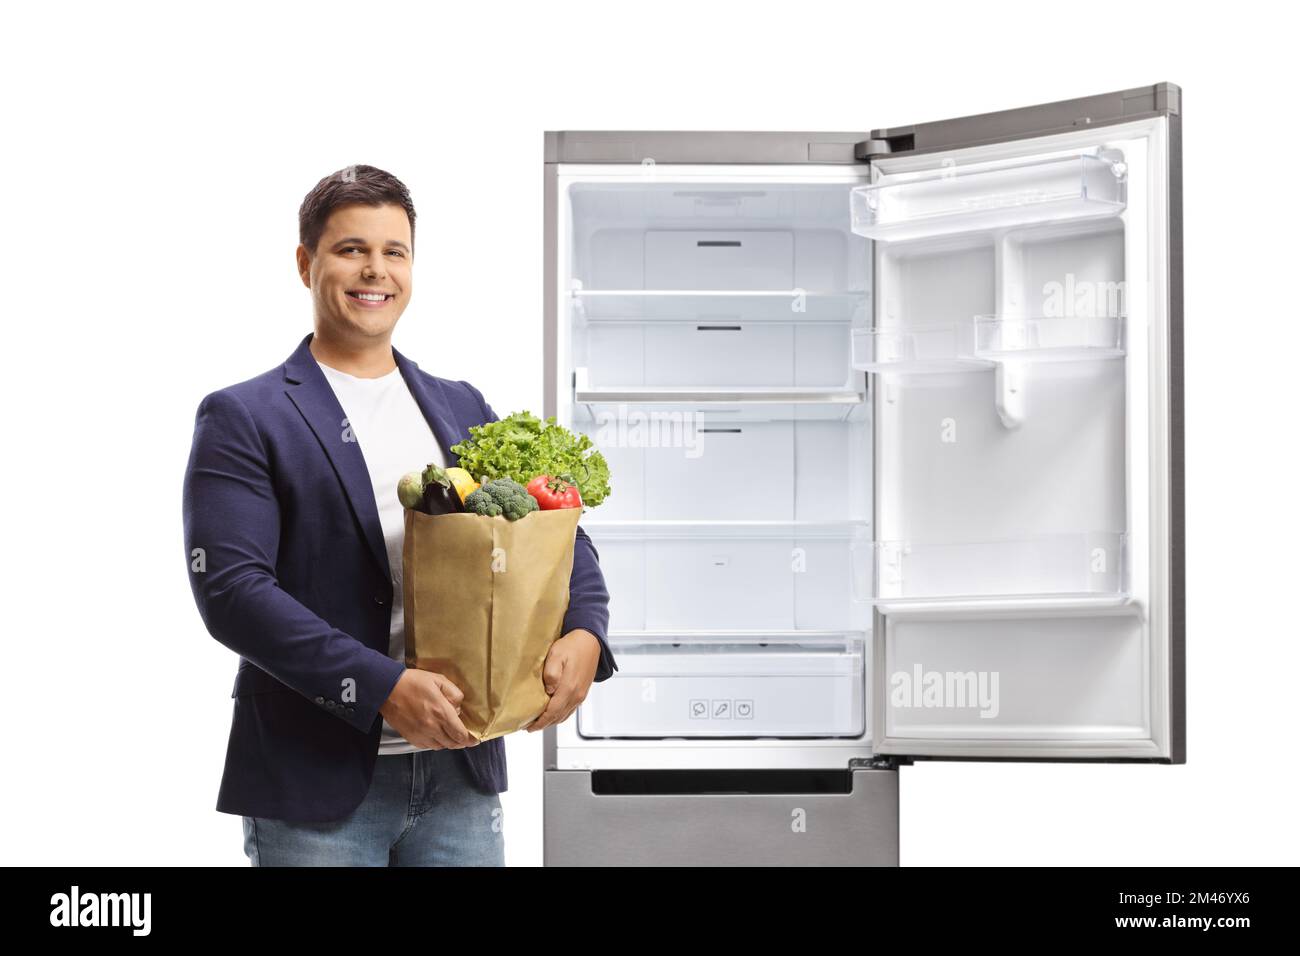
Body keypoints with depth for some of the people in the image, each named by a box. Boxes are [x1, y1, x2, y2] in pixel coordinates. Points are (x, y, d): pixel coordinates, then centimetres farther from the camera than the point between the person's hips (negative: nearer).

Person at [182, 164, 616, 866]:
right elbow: (229, 585, -12)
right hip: (315, 781, -4)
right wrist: (382, 688, -20)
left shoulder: (463, 408, 14)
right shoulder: (241, 419, -2)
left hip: (460, 769, 4)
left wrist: (584, 632, -9)